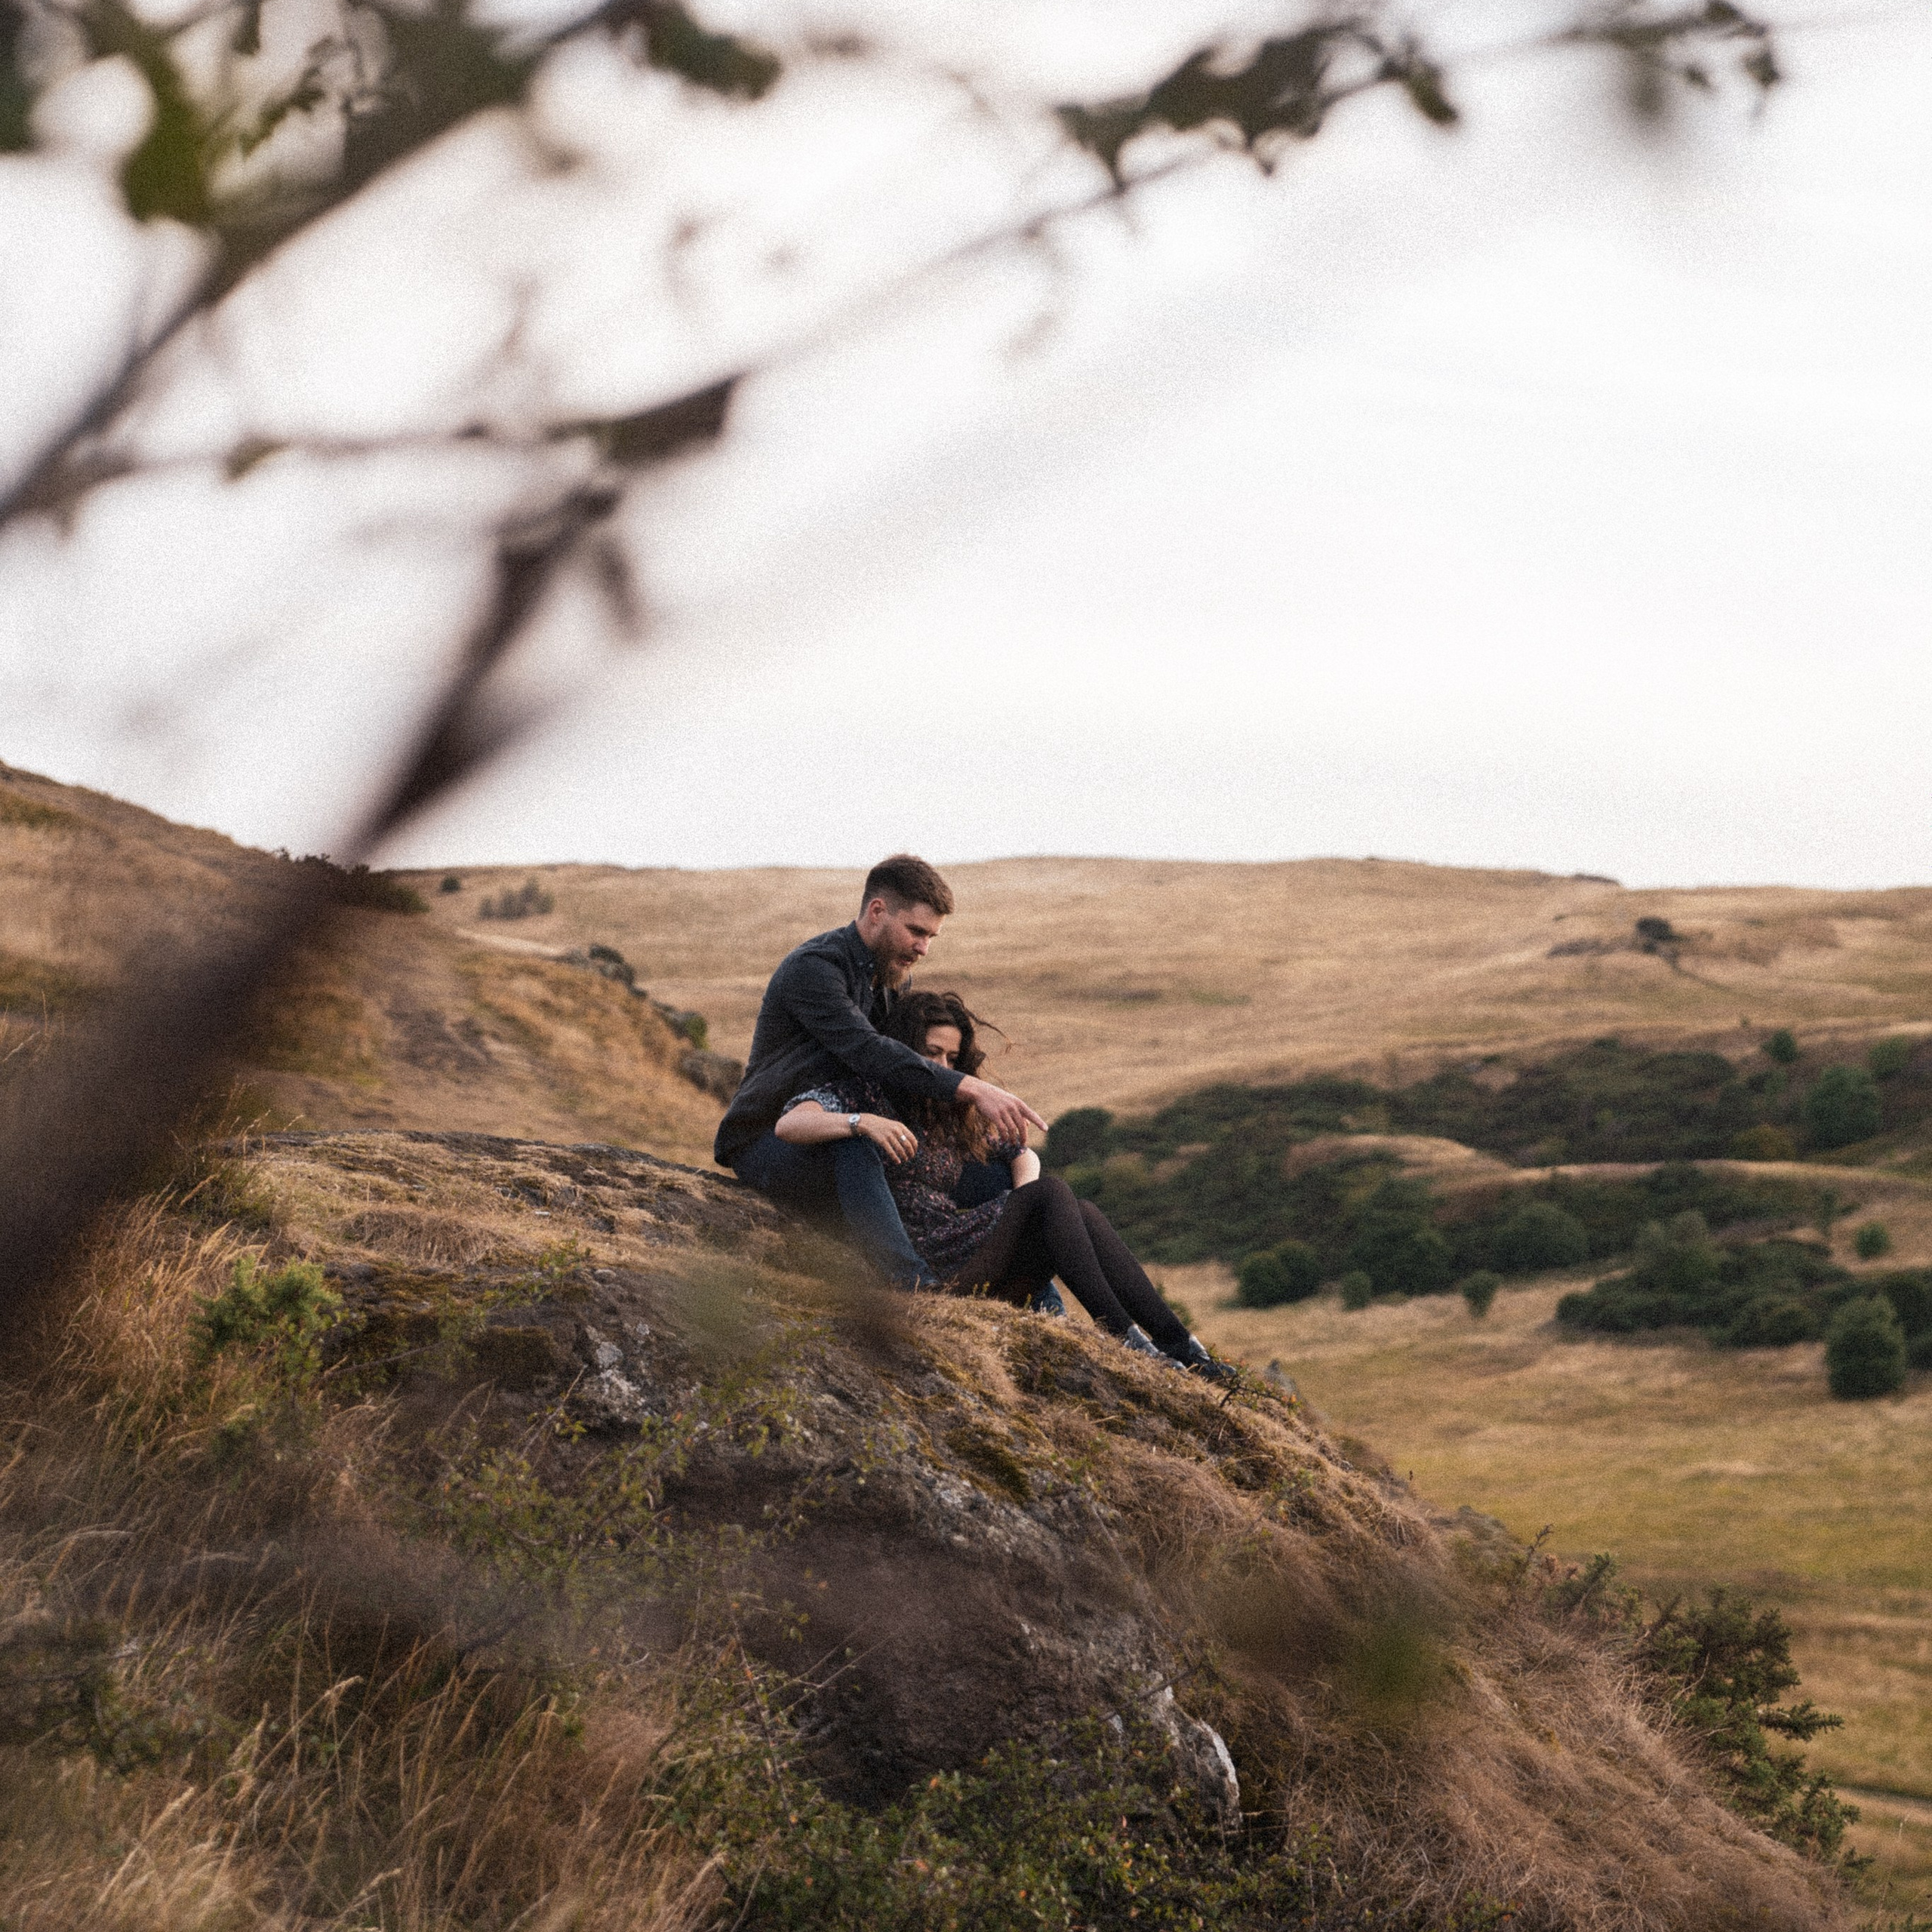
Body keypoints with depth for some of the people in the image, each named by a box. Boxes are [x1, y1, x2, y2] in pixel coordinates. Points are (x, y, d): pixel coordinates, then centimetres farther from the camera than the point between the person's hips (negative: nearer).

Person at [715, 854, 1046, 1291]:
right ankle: (917, 1287, -52)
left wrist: (965, 1101, -11)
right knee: (855, 1149, -41)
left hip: (827, 1137, 9)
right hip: (767, 1143, -9)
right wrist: (972, 1089, -42)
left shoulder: (893, 978, 9)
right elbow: (871, 1054, -35)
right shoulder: (813, 968, -22)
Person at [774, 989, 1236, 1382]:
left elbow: (1021, 1154, 28)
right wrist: (862, 1123, -32)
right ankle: (1123, 1339, -30)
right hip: (920, 1265, -7)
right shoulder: (861, 1094, 2)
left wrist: (1025, 1198, 5)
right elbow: (788, 1125, -15)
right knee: (1052, 1193, -21)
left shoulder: (954, 1114, 24)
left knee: (1081, 1212, -16)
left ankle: (1180, 1346, -26)